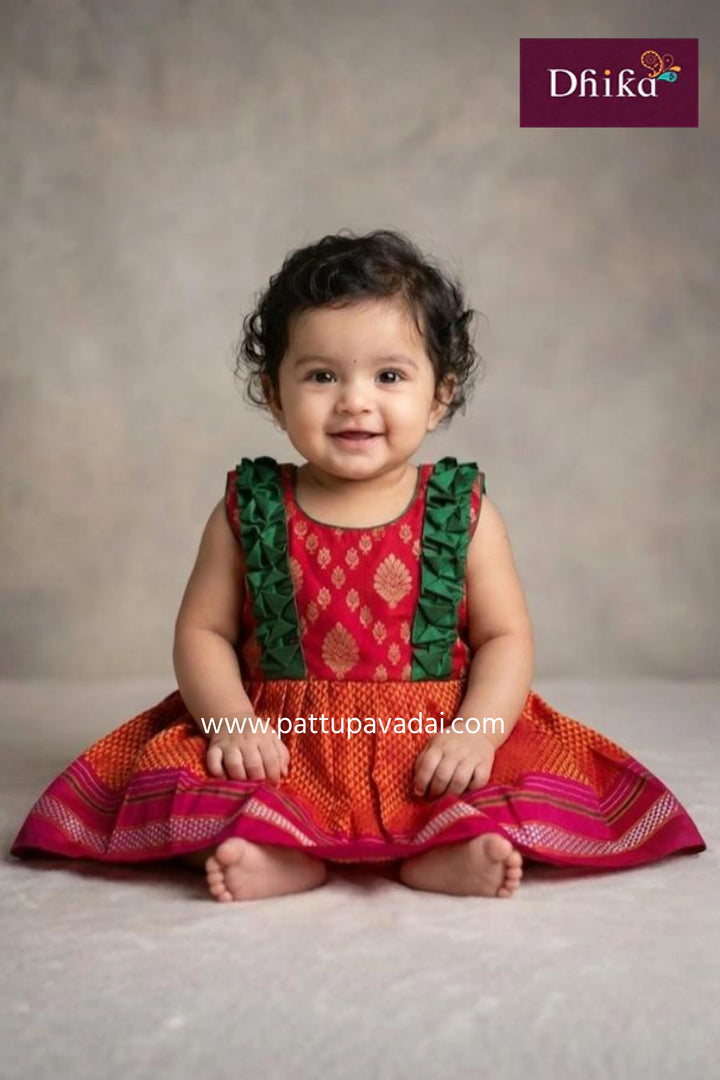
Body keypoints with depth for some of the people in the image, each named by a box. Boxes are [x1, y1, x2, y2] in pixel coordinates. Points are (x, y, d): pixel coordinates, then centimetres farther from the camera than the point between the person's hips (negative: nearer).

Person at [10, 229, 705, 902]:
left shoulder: (463, 511, 0)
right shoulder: (248, 510, 1)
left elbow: (506, 637, 0)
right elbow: (203, 631, 3)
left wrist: (477, 732, -16)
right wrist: (231, 720, -15)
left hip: (428, 748, 0)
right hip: (280, 747, 1)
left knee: (544, 768, -21)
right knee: (174, 767, -21)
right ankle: (282, 854, -34)